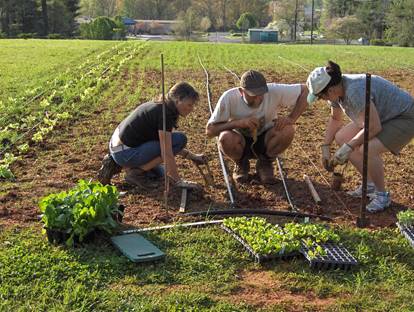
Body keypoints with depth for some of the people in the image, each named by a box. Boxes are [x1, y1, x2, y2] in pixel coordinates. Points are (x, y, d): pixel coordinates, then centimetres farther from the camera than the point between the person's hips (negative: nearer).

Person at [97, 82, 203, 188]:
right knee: (180, 139, -13)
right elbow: (167, 153, -23)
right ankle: (136, 172, -8)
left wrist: (191, 156, 16)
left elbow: (167, 143, 21)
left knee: (158, 173, 28)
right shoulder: (165, 113, -20)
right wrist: (178, 181, -16)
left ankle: (117, 165, 15)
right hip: (125, 153, -10)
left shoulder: (160, 106, 8)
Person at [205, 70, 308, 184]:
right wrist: (238, 122, -36)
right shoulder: (229, 98, -25)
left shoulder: (274, 91, -24)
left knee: (287, 130, -29)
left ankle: (265, 164, 0)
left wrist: (291, 119, -25)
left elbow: (304, 90, -13)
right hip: (241, 143, -1)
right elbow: (209, 130, -23)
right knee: (225, 138, -34)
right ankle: (240, 164, 1)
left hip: (265, 141, 1)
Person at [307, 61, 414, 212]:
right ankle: (370, 184, 13)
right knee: (341, 138, 4)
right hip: (381, 116, 10)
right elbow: (335, 119, 13)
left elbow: (374, 127, -31)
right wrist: (325, 147, 9)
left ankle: (382, 195, -6)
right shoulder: (336, 89, -5)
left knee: (367, 149, -29)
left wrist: (348, 148, -24)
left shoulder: (355, 91, -34)